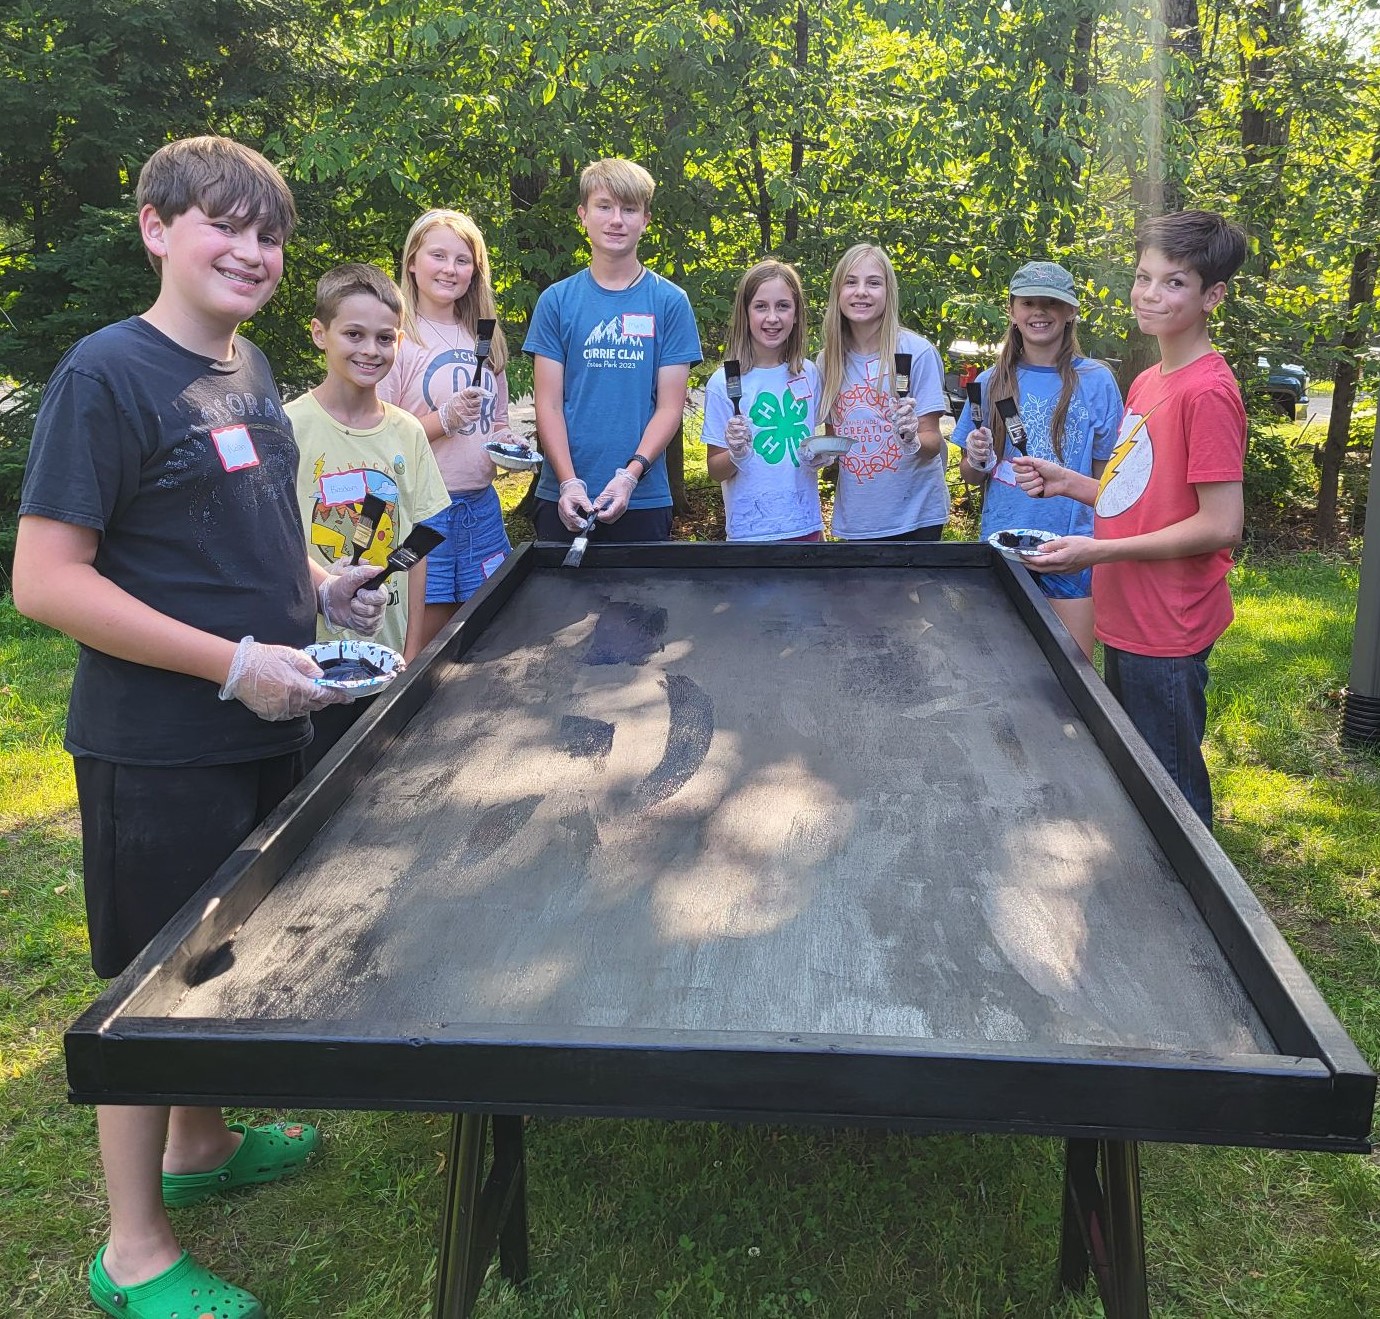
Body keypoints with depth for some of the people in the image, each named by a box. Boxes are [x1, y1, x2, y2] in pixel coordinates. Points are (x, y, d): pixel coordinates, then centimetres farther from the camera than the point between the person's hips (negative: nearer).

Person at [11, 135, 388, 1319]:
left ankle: (197, 1145, 45)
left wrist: (315, 582, 4)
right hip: (158, 747, -8)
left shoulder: (249, 368, 9)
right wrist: (233, 663, -23)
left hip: (264, 728, 8)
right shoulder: (107, 373, -16)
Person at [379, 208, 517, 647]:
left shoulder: (483, 339, 12)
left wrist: (510, 445, 1)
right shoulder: (399, 339, -7)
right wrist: (443, 420, -20)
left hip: (482, 508, 6)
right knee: (428, 648, 0)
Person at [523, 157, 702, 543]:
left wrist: (630, 475, -15)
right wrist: (569, 482, -12)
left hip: (642, 498, -1)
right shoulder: (557, 301, 5)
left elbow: (670, 407, -2)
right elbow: (549, 404, 1)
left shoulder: (670, 302, 3)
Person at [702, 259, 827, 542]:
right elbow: (715, 470, -5)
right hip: (750, 531, -3)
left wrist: (821, 456, -5)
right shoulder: (724, 383, -10)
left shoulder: (808, 374, 1)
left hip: (806, 525, 4)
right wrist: (736, 454, -24)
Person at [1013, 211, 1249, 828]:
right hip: (1127, 620, 9)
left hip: (1168, 632, -9)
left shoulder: (1208, 391, -19)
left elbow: (1220, 525, -22)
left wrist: (1098, 550, -21)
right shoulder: (1147, 382, 11)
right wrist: (1068, 482, 3)